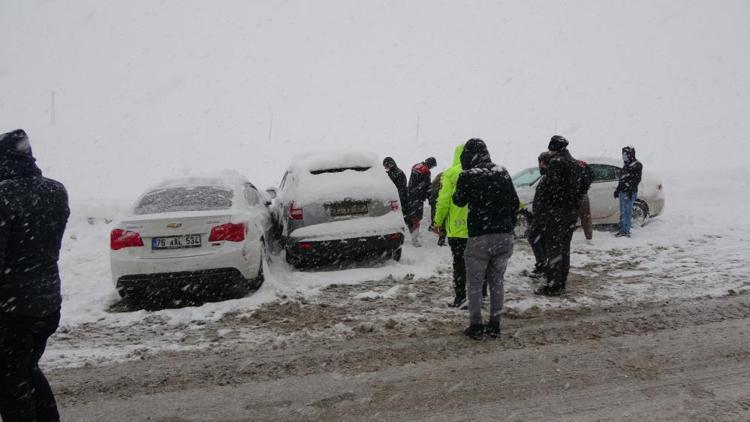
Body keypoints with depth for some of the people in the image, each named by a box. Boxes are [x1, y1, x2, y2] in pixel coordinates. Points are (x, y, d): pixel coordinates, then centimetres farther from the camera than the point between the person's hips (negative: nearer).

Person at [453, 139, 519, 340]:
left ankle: (476, 326, 12)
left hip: (480, 237, -5)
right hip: (505, 236, 5)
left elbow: (459, 201, 6)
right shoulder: (502, 173, 5)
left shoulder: (467, 176, -10)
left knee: (475, 283, 8)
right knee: (497, 281, 15)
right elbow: (515, 203, 10)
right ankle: (495, 325, 21)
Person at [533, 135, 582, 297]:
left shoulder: (556, 163, -13)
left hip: (555, 212, -9)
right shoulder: (575, 164, 16)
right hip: (572, 211, 9)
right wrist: (574, 205, 19)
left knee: (553, 248, -5)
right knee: (564, 248, 15)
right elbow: (579, 188, 18)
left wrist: (542, 209, -12)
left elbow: (549, 188, -19)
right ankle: (561, 283, 22)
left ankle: (552, 286, -3)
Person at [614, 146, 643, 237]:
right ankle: (622, 229, 19)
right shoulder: (626, 165, 20)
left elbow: (636, 179, -16)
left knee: (627, 212, -8)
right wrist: (617, 189, 23)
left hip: (629, 193, -9)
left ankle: (626, 231, -6)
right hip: (622, 192, 9)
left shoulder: (637, 165, -8)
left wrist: (631, 190, -22)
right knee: (622, 212, 13)